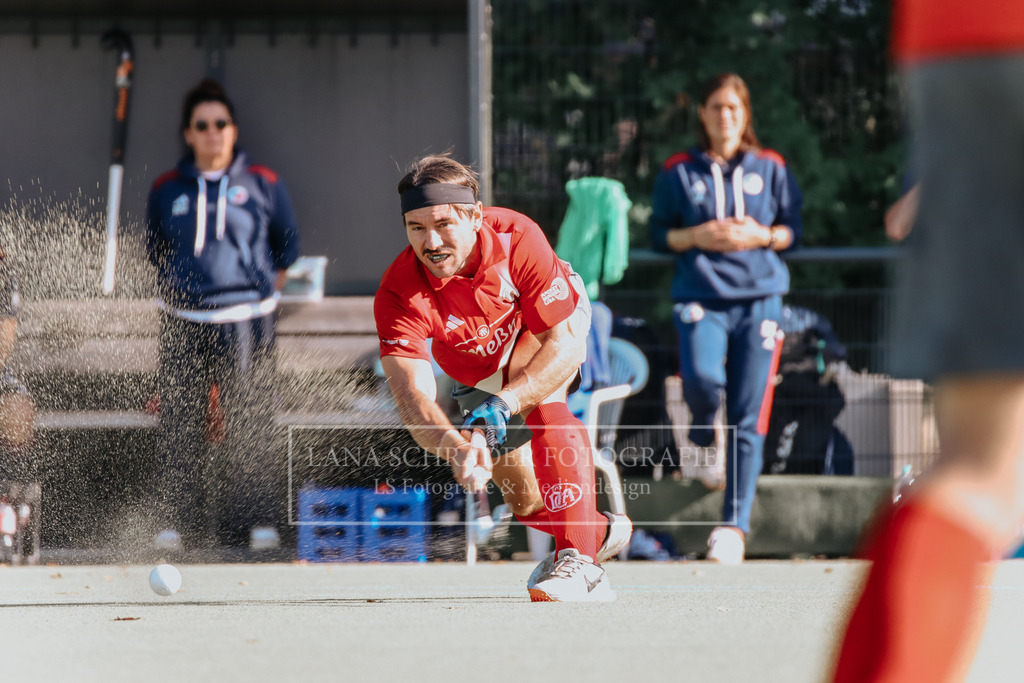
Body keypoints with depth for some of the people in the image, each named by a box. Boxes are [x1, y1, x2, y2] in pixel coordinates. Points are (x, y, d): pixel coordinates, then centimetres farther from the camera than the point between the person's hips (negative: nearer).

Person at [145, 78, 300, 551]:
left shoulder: (262, 184, 4)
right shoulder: (167, 190, 8)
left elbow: (287, 244, 15)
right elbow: (154, 250, 21)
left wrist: (265, 291, 10)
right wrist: (177, 290, 13)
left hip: (245, 320, -1)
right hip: (183, 319, 1)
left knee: (250, 422, -4)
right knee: (180, 422, -1)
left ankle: (256, 520, 2)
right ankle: (176, 522, 5)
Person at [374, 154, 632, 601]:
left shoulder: (516, 237, -37)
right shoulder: (399, 295, -35)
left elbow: (566, 346, -36)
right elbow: (412, 397, -43)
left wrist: (503, 406, -50)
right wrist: (455, 446, -64)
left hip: (559, 319, -3)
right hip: (477, 373, 3)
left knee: (540, 396, -35)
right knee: (526, 504, 4)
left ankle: (578, 557, -37)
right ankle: (601, 531, 36)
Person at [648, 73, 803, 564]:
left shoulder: (770, 168, 10)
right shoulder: (679, 172, 8)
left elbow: (793, 230, 13)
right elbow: (658, 235, 10)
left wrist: (761, 236, -7)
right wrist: (697, 236, -8)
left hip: (759, 297, 1)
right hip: (700, 296, -1)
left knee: (747, 420, -4)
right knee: (702, 377, -29)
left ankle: (735, 524, 1)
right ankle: (701, 436, 6)